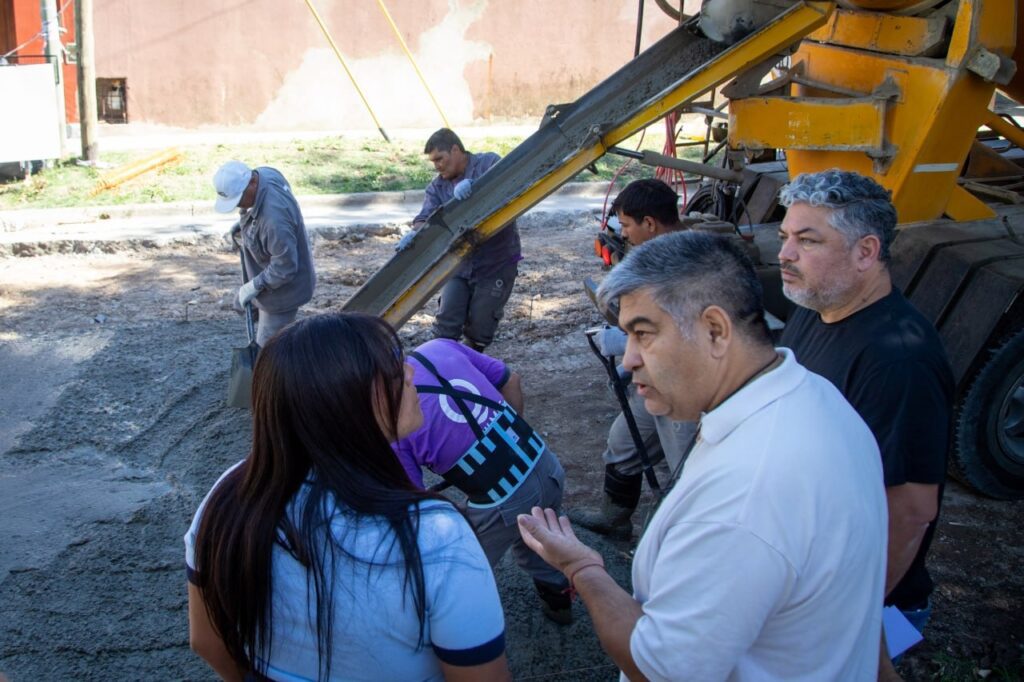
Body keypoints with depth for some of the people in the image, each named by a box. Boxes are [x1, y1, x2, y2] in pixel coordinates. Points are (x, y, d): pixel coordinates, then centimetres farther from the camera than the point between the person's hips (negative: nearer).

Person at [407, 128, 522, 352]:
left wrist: (474, 186, -44)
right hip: (459, 264, 4)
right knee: (446, 323, -2)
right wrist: (415, 234, -33)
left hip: (496, 264, -4)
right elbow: (425, 218, -8)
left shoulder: (488, 163, -7)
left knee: (480, 325, 2)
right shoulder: (437, 186, 5)